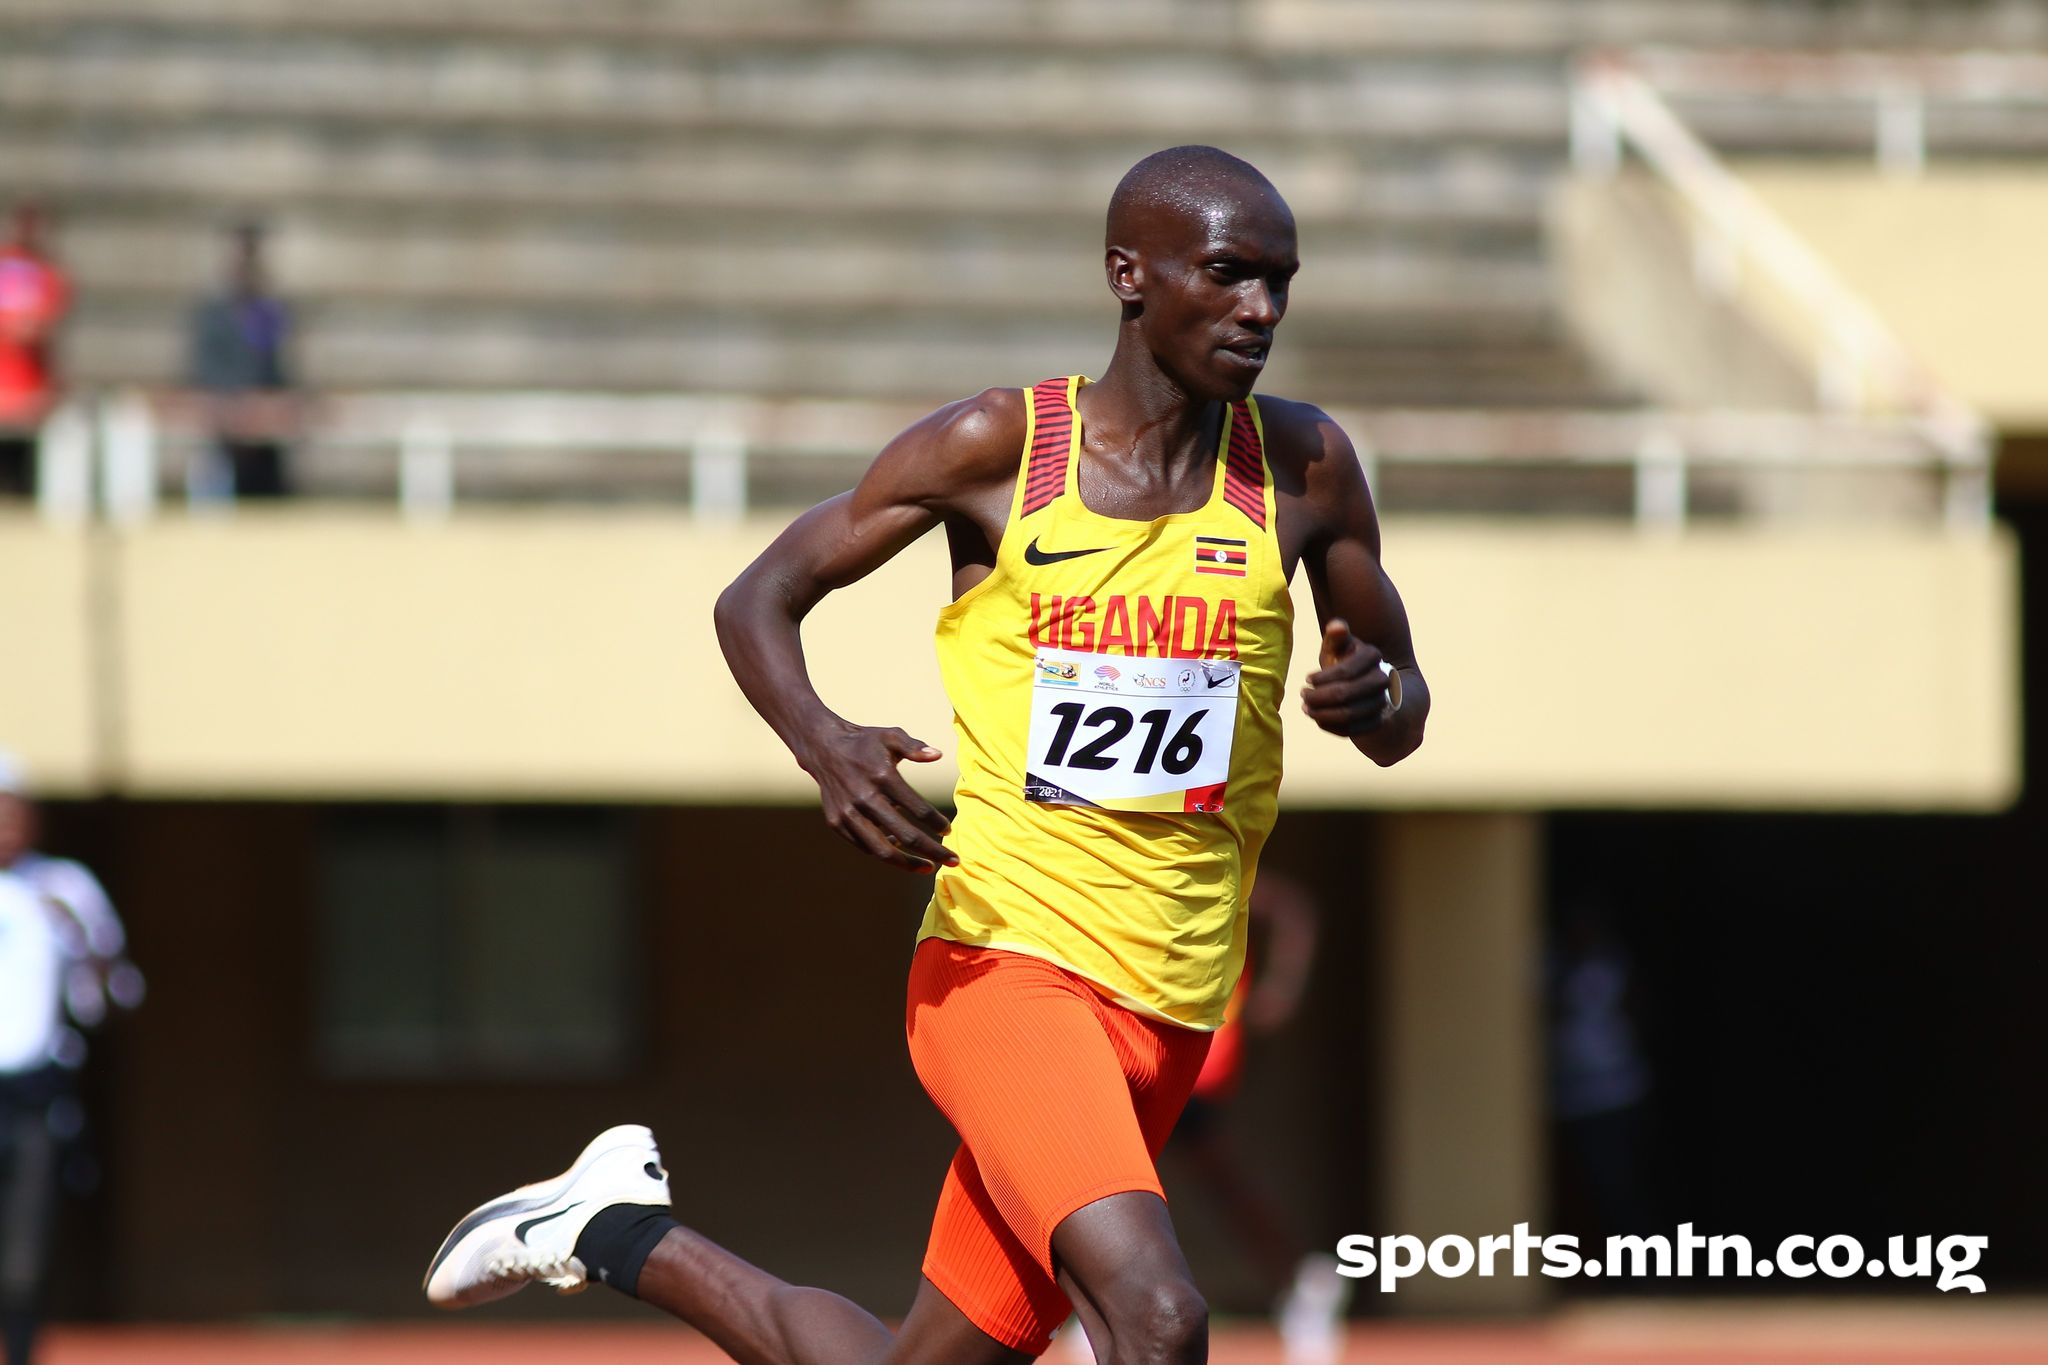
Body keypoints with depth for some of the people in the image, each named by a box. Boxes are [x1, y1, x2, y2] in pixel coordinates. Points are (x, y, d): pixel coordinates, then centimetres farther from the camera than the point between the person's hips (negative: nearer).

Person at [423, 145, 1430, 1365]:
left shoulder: (1304, 466, 5)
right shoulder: (998, 448, -4)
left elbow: (1401, 727, 15)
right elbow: (759, 596, 6)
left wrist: (1377, 699, -11)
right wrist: (826, 743, -16)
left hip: (1172, 1012, 5)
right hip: (1008, 958, -5)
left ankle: (623, 1233, 35)